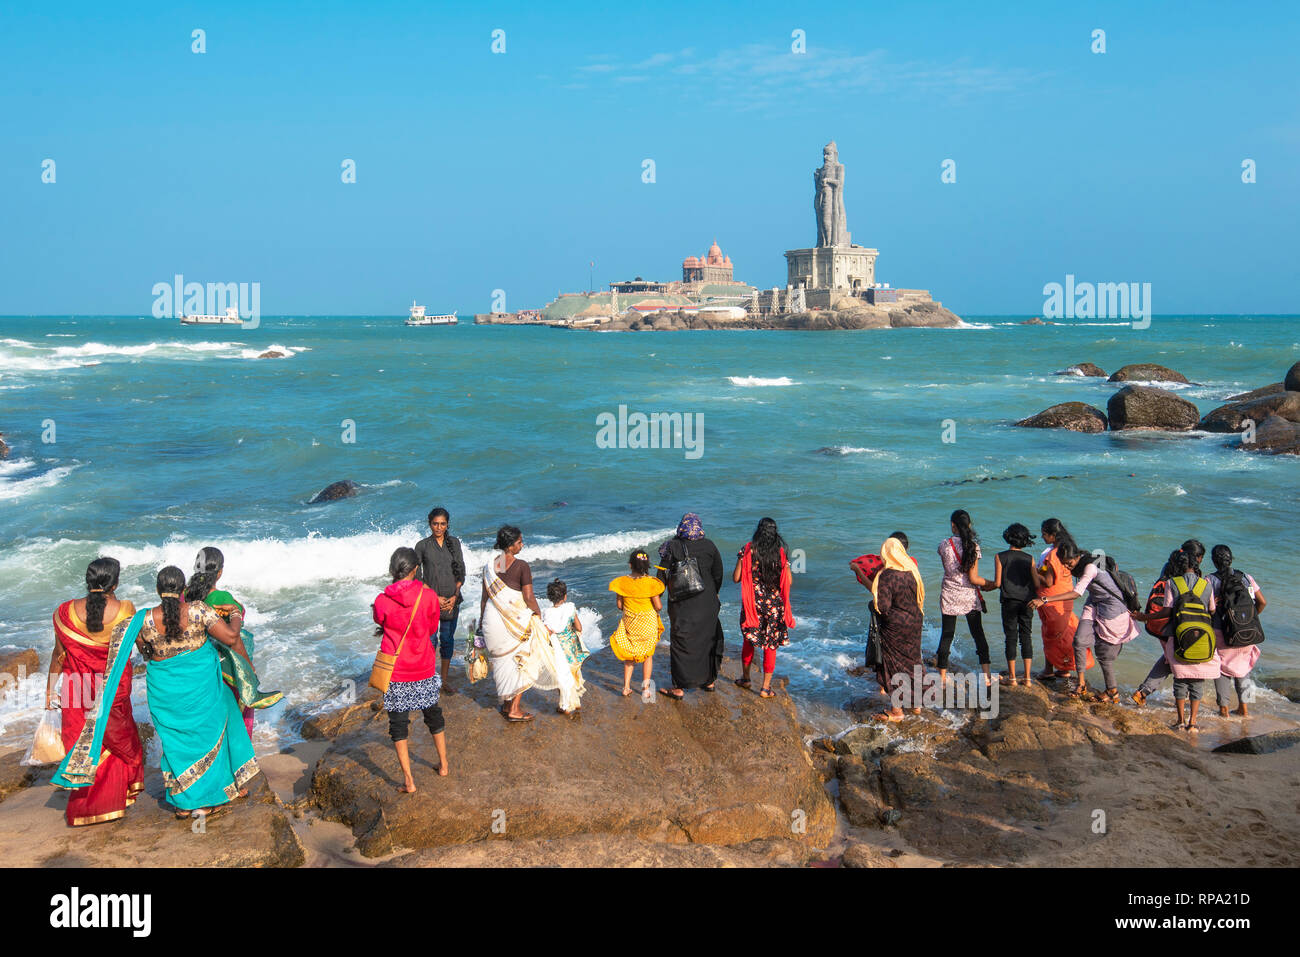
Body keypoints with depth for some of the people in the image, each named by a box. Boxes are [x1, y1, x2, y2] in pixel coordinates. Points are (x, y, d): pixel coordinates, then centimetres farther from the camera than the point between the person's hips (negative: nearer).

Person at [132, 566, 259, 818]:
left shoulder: (145, 621, -10)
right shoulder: (198, 610, -16)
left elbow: (146, 655, 7)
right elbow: (230, 637, -15)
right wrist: (236, 617, 4)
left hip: (166, 690, 2)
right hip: (201, 684, -1)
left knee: (177, 741, 16)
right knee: (208, 733, 17)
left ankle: (184, 802, 22)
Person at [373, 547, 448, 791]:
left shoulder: (382, 602, -16)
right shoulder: (429, 596, -13)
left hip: (396, 671, -2)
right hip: (424, 669, 2)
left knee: (398, 722, 9)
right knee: (433, 714, 22)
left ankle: (408, 781, 10)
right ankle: (443, 765, 37)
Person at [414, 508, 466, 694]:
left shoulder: (454, 542, 6)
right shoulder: (422, 545, -3)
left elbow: (461, 572, 6)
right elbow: (417, 577, -4)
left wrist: (455, 596, -6)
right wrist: (434, 597, -11)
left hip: (451, 600, 3)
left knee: (448, 639, 9)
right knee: (430, 639, -4)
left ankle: (445, 680, 21)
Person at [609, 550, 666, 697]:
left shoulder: (622, 582, -11)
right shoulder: (651, 583, -17)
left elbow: (619, 605, -3)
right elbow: (658, 606, -13)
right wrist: (661, 604, 11)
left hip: (629, 623, 2)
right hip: (648, 622, -1)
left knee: (629, 655, 17)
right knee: (648, 655, 16)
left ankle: (626, 687, 15)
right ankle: (645, 687, 20)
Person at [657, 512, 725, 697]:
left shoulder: (672, 547, -10)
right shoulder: (709, 546, -3)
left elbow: (662, 576, -7)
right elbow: (718, 576, 4)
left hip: (681, 604, -2)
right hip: (707, 603, 2)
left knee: (681, 641, 6)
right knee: (708, 638, 17)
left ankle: (679, 687, 8)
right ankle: (709, 680, 28)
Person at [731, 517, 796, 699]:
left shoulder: (748, 551, -7)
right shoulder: (780, 553, -5)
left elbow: (736, 578, -6)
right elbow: (789, 581, -2)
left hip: (752, 604, 1)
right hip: (774, 605, 0)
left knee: (749, 640, 20)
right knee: (770, 646, 8)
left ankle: (745, 677, 33)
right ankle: (766, 687, 10)